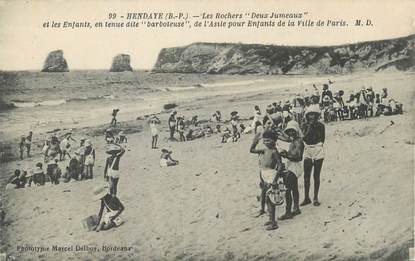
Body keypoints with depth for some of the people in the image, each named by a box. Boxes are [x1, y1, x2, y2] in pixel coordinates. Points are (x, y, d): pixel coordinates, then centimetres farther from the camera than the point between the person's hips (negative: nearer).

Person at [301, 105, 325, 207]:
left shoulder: (320, 125, -1)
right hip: (307, 152, 1)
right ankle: (306, 197, 8)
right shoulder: (305, 125, 2)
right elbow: (304, 138, -9)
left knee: (316, 176, 3)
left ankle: (315, 197, 12)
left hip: (318, 151, -1)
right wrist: (310, 126, -15)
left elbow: (322, 138, -6)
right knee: (306, 176, 0)